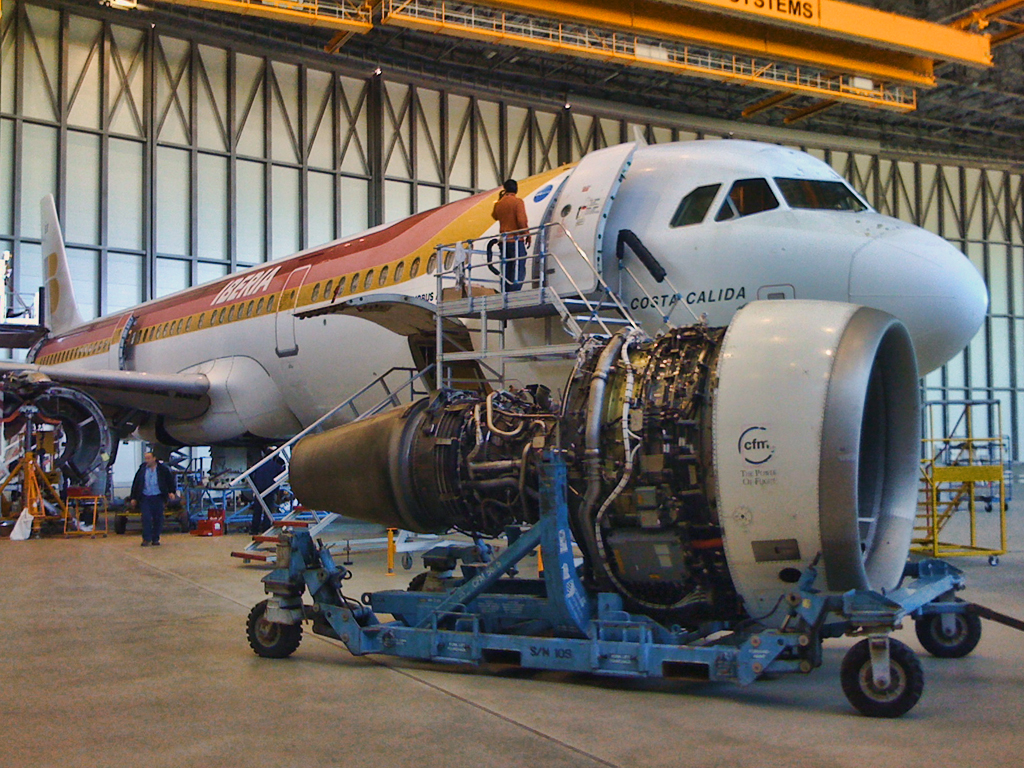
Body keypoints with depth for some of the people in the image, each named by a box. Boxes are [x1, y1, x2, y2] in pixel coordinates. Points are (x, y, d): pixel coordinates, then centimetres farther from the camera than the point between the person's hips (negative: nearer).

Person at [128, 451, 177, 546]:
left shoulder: (162, 469, -1)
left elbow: (171, 480, 10)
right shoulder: (142, 468, 3)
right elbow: (136, 483, 9)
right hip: (145, 497, 0)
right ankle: (146, 539, 0)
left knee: (158, 519, 3)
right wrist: (133, 498, 8)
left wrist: (172, 492, -2)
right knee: (146, 518, -7)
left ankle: (155, 539, 14)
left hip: (158, 497, 0)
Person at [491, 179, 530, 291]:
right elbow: (521, 220, -17)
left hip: (504, 240, 6)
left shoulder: (498, 203, 8)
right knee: (519, 270, -7)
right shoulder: (517, 202, -9)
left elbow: (494, 216, 27)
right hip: (516, 240, -6)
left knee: (507, 270, 11)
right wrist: (527, 234, -3)